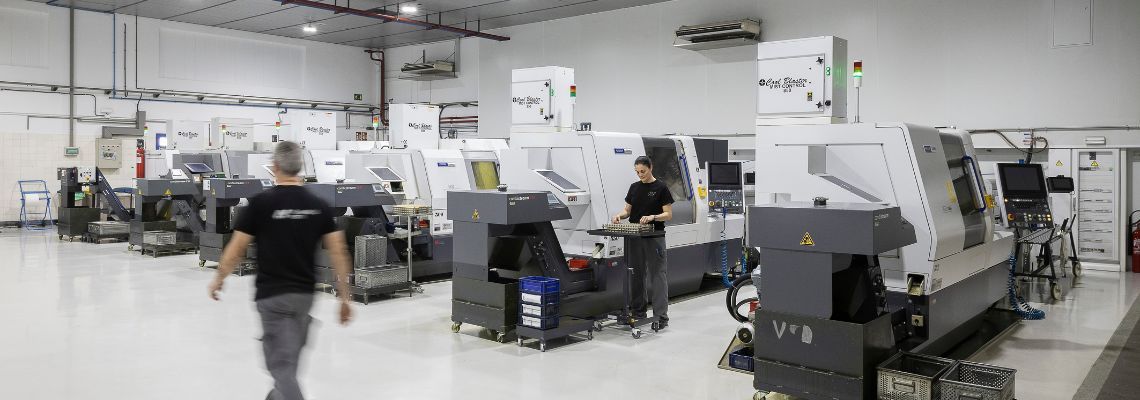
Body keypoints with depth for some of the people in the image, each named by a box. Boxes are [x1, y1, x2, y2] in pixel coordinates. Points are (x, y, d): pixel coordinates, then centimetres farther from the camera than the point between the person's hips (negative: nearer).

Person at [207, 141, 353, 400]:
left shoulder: (260, 203, -10)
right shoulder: (319, 206, 0)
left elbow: (235, 250, -6)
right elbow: (338, 253, -4)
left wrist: (218, 279, 13)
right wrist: (344, 297, 3)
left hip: (272, 295, -4)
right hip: (304, 294, 5)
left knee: (282, 365, -2)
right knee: (288, 360, 23)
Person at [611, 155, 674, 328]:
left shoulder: (661, 188, -6)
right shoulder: (634, 187, 9)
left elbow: (668, 214, -9)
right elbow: (628, 210, 14)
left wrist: (653, 217, -26)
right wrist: (620, 215, -8)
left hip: (654, 238, -5)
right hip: (635, 237, 6)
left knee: (657, 275, -4)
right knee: (636, 275, 10)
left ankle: (661, 316, -2)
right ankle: (638, 313, 20)